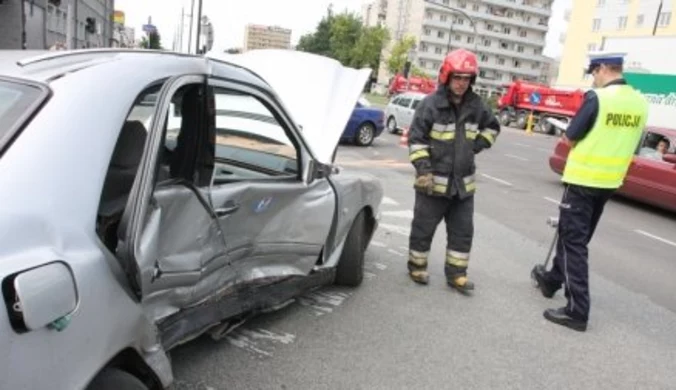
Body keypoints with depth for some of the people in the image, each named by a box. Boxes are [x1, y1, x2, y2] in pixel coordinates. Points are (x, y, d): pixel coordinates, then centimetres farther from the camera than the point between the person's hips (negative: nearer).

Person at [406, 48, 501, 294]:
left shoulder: (476, 105, 5)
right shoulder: (431, 104, -11)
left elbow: (492, 127, 22)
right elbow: (416, 138, -11)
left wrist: (478, 144, 5)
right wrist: (423, 169, -20)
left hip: (463, 183, 5)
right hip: (434, 181, -5)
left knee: (463, 231, 10)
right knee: (423, 228, 8)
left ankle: (456, 273, 23)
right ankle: (417, 266, 27)